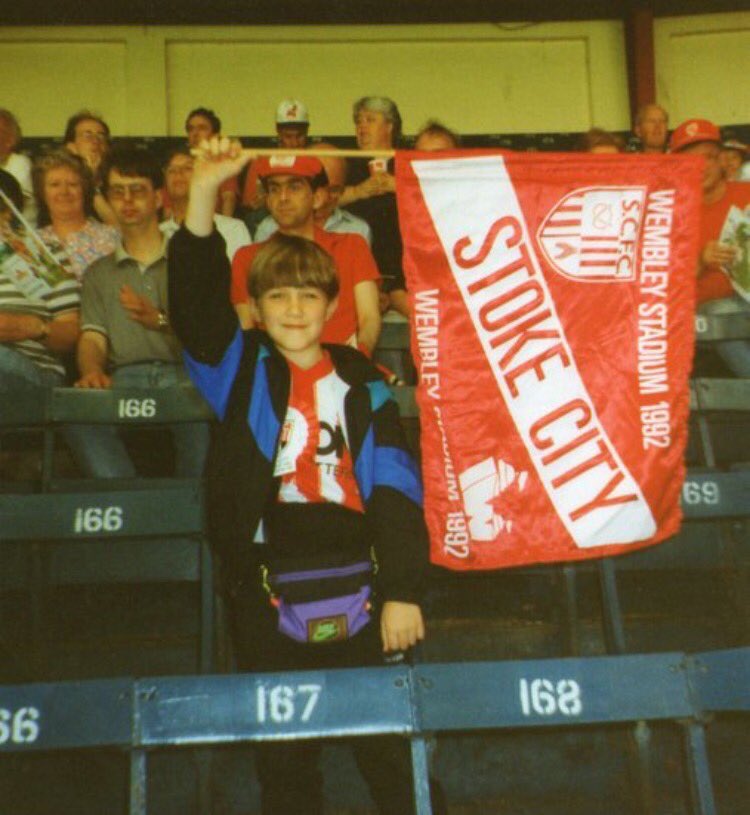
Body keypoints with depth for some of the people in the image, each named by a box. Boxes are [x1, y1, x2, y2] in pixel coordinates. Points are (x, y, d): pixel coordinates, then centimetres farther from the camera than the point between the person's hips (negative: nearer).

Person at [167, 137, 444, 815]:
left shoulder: (362, 383, 5)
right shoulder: (241, 371, 6)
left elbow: (395, 490, -1)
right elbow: (196, 300, -11)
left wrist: (403, 591, -8)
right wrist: (203, 196, -21)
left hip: (358, 592, 0)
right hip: (268, 594, 1)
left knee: (390, 753, 8)